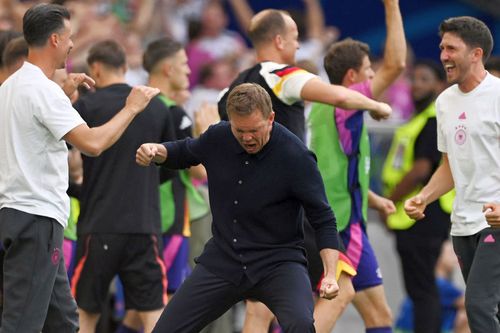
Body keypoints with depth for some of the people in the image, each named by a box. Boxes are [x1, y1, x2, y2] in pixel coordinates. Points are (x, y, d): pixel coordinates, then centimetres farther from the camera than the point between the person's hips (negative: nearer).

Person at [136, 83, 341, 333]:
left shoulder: (295, 157, -18)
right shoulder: (218, 138, -5)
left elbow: (323, 220, -12)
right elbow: (185, 152, 19)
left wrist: (330, 274, -24)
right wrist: (156, 151, -3)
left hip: (278, 262, -4)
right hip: (221, 262, 4)